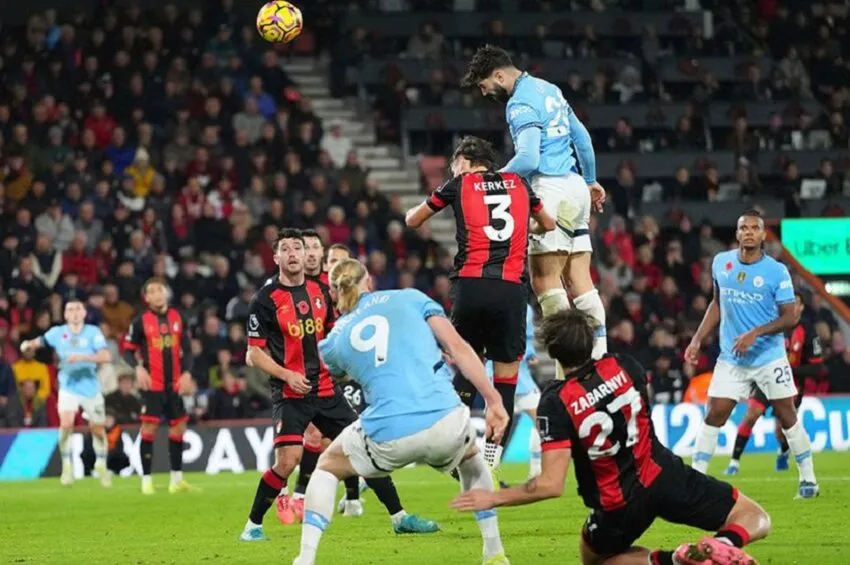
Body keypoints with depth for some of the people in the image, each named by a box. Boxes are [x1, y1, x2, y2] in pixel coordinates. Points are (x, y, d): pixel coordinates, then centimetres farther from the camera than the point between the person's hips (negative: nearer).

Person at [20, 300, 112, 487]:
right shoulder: (58, 332, -4)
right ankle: (67, 466, -8)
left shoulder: (93, 332, -9)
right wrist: (28, 345, -29)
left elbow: (106, 356, -20)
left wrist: (82, 357, -34)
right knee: (66, 423, -21)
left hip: (91, 388, 0)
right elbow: (39, 342, -5)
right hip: (68, 387, 0)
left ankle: (101, 466, 31)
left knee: (98, 429, 8)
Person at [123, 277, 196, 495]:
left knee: (178, 427, 6)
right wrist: (138, 368, -18)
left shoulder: (178, 318, 8)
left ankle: (176, 480, 15)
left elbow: (187, 349, 11)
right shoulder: (141, 321, -2)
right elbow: (128, 350, -1)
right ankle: (146, 480, -2)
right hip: (152, 384, -4)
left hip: (175, 384, 4)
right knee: (149, 427, -8)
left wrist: (186, 373, -2)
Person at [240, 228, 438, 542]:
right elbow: (255, 353, -7)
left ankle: (399, 517, 12)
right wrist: (287, 375, -18)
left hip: (325, 389, 5)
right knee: (287, 462, -19)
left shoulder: (320, 291, 9)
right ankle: (252, 525, -1)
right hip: (290, 394, -5)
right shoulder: (265, 299, -7)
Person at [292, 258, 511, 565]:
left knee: (327, 467, 29)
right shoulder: (410, 298, 15)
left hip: (388, 436, 0)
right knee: (471, 458, 37)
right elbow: (458, 347, 4)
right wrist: (494, 401, 2)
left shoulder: (334, 341, 18)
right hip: (445, 422, 0)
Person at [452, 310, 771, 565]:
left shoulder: (555, 403, -16)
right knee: (755, 521, 15)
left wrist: (493, 499, -10)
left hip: (619, 508, -3)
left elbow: (551, 485, -20)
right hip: (662, 476, 3)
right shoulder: (624, 367, -5)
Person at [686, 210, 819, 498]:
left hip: (770, 357, -3)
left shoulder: (777, 271, -11)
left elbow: (790, 317, -10)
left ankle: (808, 478, 13)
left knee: (787, 416, 1)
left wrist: (756, 332, -22)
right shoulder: (720, 263, 1)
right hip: (731, 358, 3)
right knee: (714, 416, -4)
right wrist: (697, 339, 10)